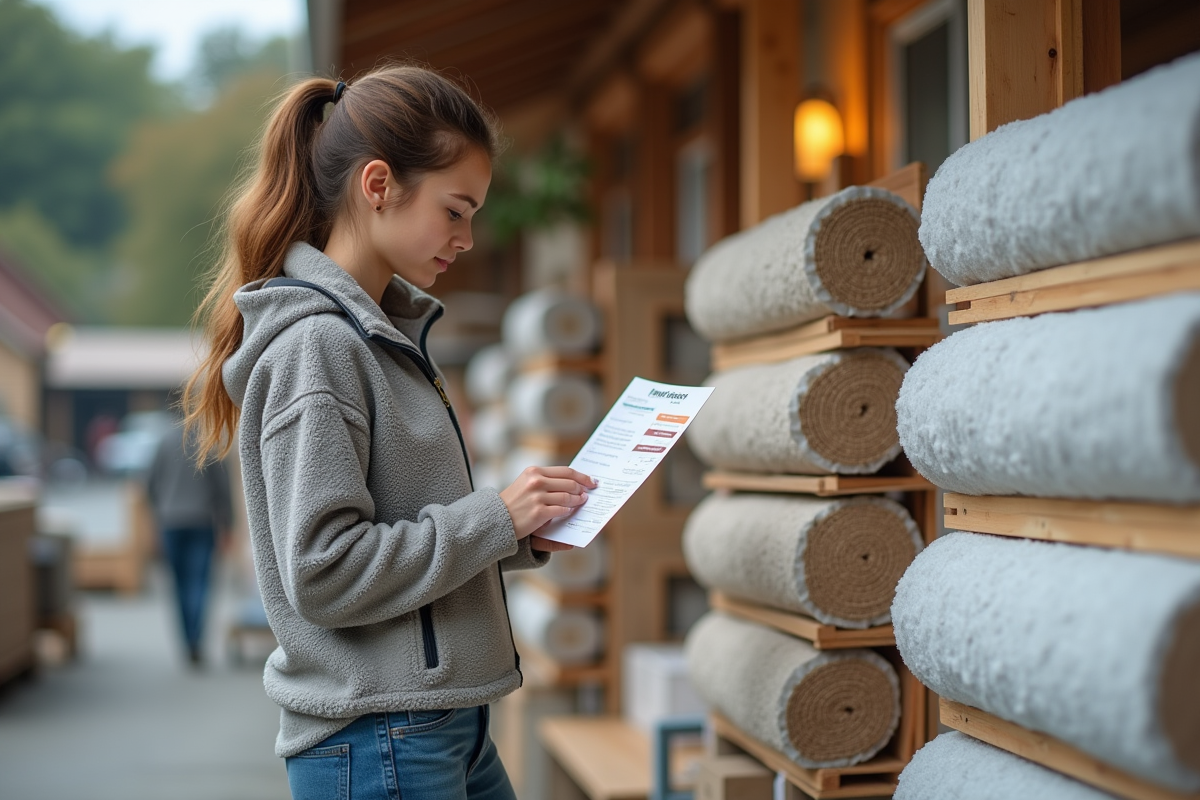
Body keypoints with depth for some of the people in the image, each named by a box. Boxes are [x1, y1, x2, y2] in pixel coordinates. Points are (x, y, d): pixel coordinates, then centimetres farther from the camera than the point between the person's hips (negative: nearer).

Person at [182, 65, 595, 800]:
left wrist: (521, 537, 3)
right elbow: (322, 572, -21)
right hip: (376, 741, -9)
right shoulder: (315, 344, -16)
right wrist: (495, 516, -18)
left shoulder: (387, 331, 11)